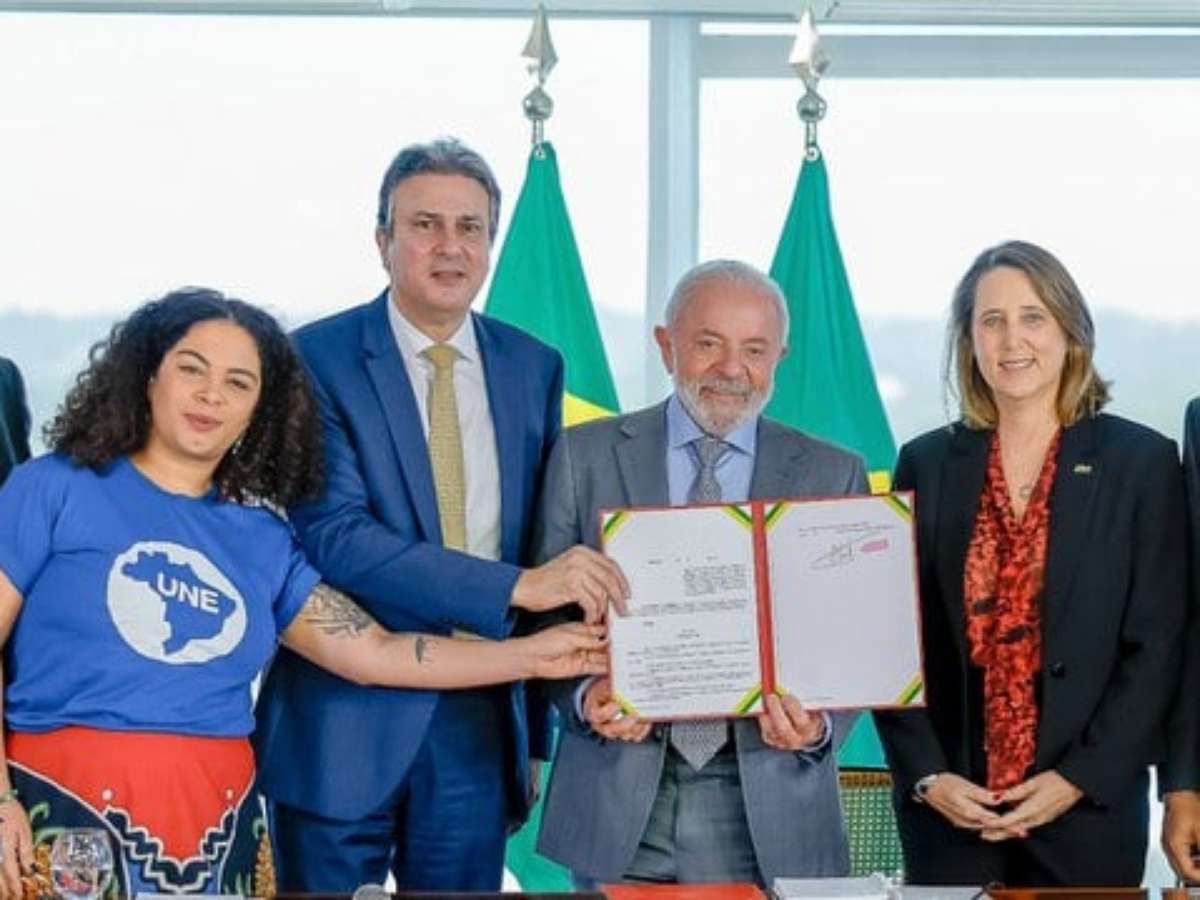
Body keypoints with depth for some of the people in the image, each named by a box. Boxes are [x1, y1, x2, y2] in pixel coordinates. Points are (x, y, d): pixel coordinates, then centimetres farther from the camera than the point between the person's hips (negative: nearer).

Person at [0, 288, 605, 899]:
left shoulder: (263, 540, 11)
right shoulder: (54, 489, 0)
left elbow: (375, 654, 11)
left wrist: (533, 655, 6)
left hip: (216, 830, 4)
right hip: (70, 813, -4)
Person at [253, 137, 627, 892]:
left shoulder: (534, 368, 8)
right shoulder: (318, 359, -7)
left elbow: (543, 544, 12)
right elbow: (332, 533, -18)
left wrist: (539, 729, 11)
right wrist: (515, 586, -23)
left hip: (480, 724, 4)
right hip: (347, 720, -4)